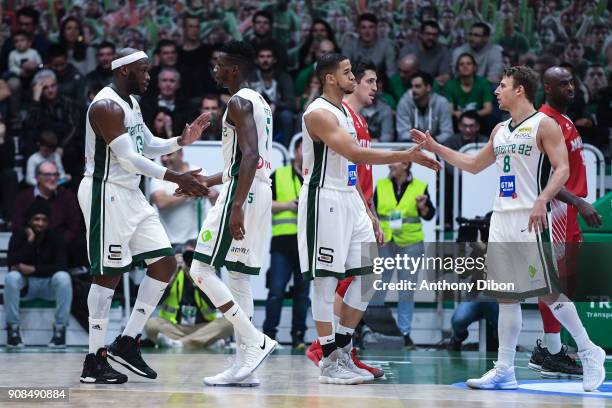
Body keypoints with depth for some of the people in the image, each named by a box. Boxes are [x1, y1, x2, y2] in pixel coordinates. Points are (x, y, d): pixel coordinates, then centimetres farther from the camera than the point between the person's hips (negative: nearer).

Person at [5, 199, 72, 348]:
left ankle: (60, 328, -24)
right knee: (11, 277, -33)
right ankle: (12, 329, -24)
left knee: (63, 277, -33)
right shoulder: (18, 236, -9)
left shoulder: (56, 238, -9)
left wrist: (33, 269, -31)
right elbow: (12, 264, -22)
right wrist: (29, 241, -24)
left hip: (49, 283, 0)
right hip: (25, 283, 0)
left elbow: (62, 266, -22)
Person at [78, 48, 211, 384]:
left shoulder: (131, 104, 14)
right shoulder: (106, 106, -17)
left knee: (165, 262, 6)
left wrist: (182, 141, 6)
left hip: (130, 195, 10)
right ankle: (94, 362, 0)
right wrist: (177, 178, -28)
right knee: (108, 274, -6)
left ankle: (127, 343, 11)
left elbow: (148, 147, 24)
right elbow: (127, 158, -25)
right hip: (106, 194, -10)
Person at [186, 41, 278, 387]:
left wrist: (236, 207, -29)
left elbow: (250, 156, -23)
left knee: (202, 270, -7)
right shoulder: (260, 103, 19)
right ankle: (245, 366, 7)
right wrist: (204, 182, 31)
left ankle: (256, 341, -13)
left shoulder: (239, 102, -12)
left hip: (243, 192, -10)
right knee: (238, 275, 10)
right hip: (262, 190, 10)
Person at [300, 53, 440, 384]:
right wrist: (406, 156, -26)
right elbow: (355, 154, -26)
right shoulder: (319, 114, -14)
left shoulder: (344, 113, 17)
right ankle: (329, 362, -1)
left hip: (350, 199, 10)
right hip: (324, 199, -10)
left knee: (368, 273, 8)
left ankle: (342, 350, 15)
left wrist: (367, 212, 19)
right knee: (325, 279, -5)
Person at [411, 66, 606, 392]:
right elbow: (474, 165, 29)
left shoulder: (544, 125, -6)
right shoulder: (500, 131, 17)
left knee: (548, 291, -8)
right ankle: (504, 371, 7)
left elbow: (562, 169, -14)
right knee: (506, 295, 6)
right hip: (501, 219, 8)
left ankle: (589, 352, 5)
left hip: (530, 221, -8)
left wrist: (542, 200, -29)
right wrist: (435, 148, 23)